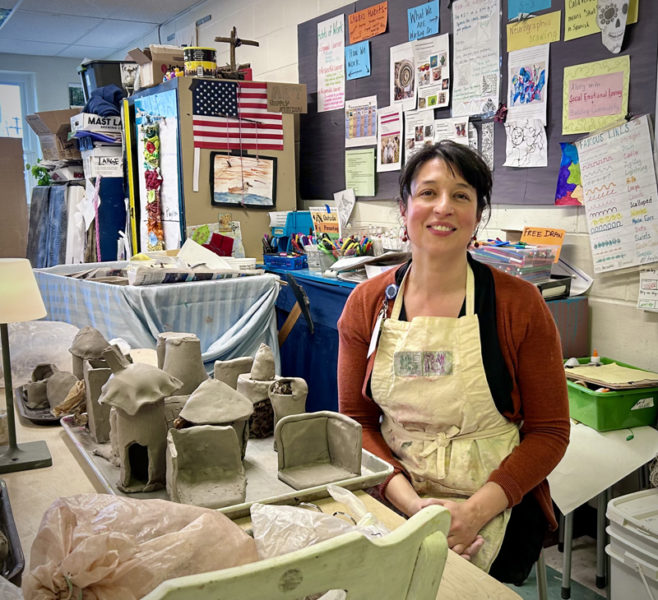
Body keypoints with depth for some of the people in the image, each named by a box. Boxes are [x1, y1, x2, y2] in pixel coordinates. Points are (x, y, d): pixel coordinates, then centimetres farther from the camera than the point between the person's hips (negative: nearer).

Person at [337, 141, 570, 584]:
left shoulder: (519, 304, -6)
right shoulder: (367, 303, 1)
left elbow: (550, 431, -3)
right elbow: (356, 421, 4)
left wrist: (476, 511, -15)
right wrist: (408, 501, -12)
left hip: (496, 510, -2)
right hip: (393, 499, 3)